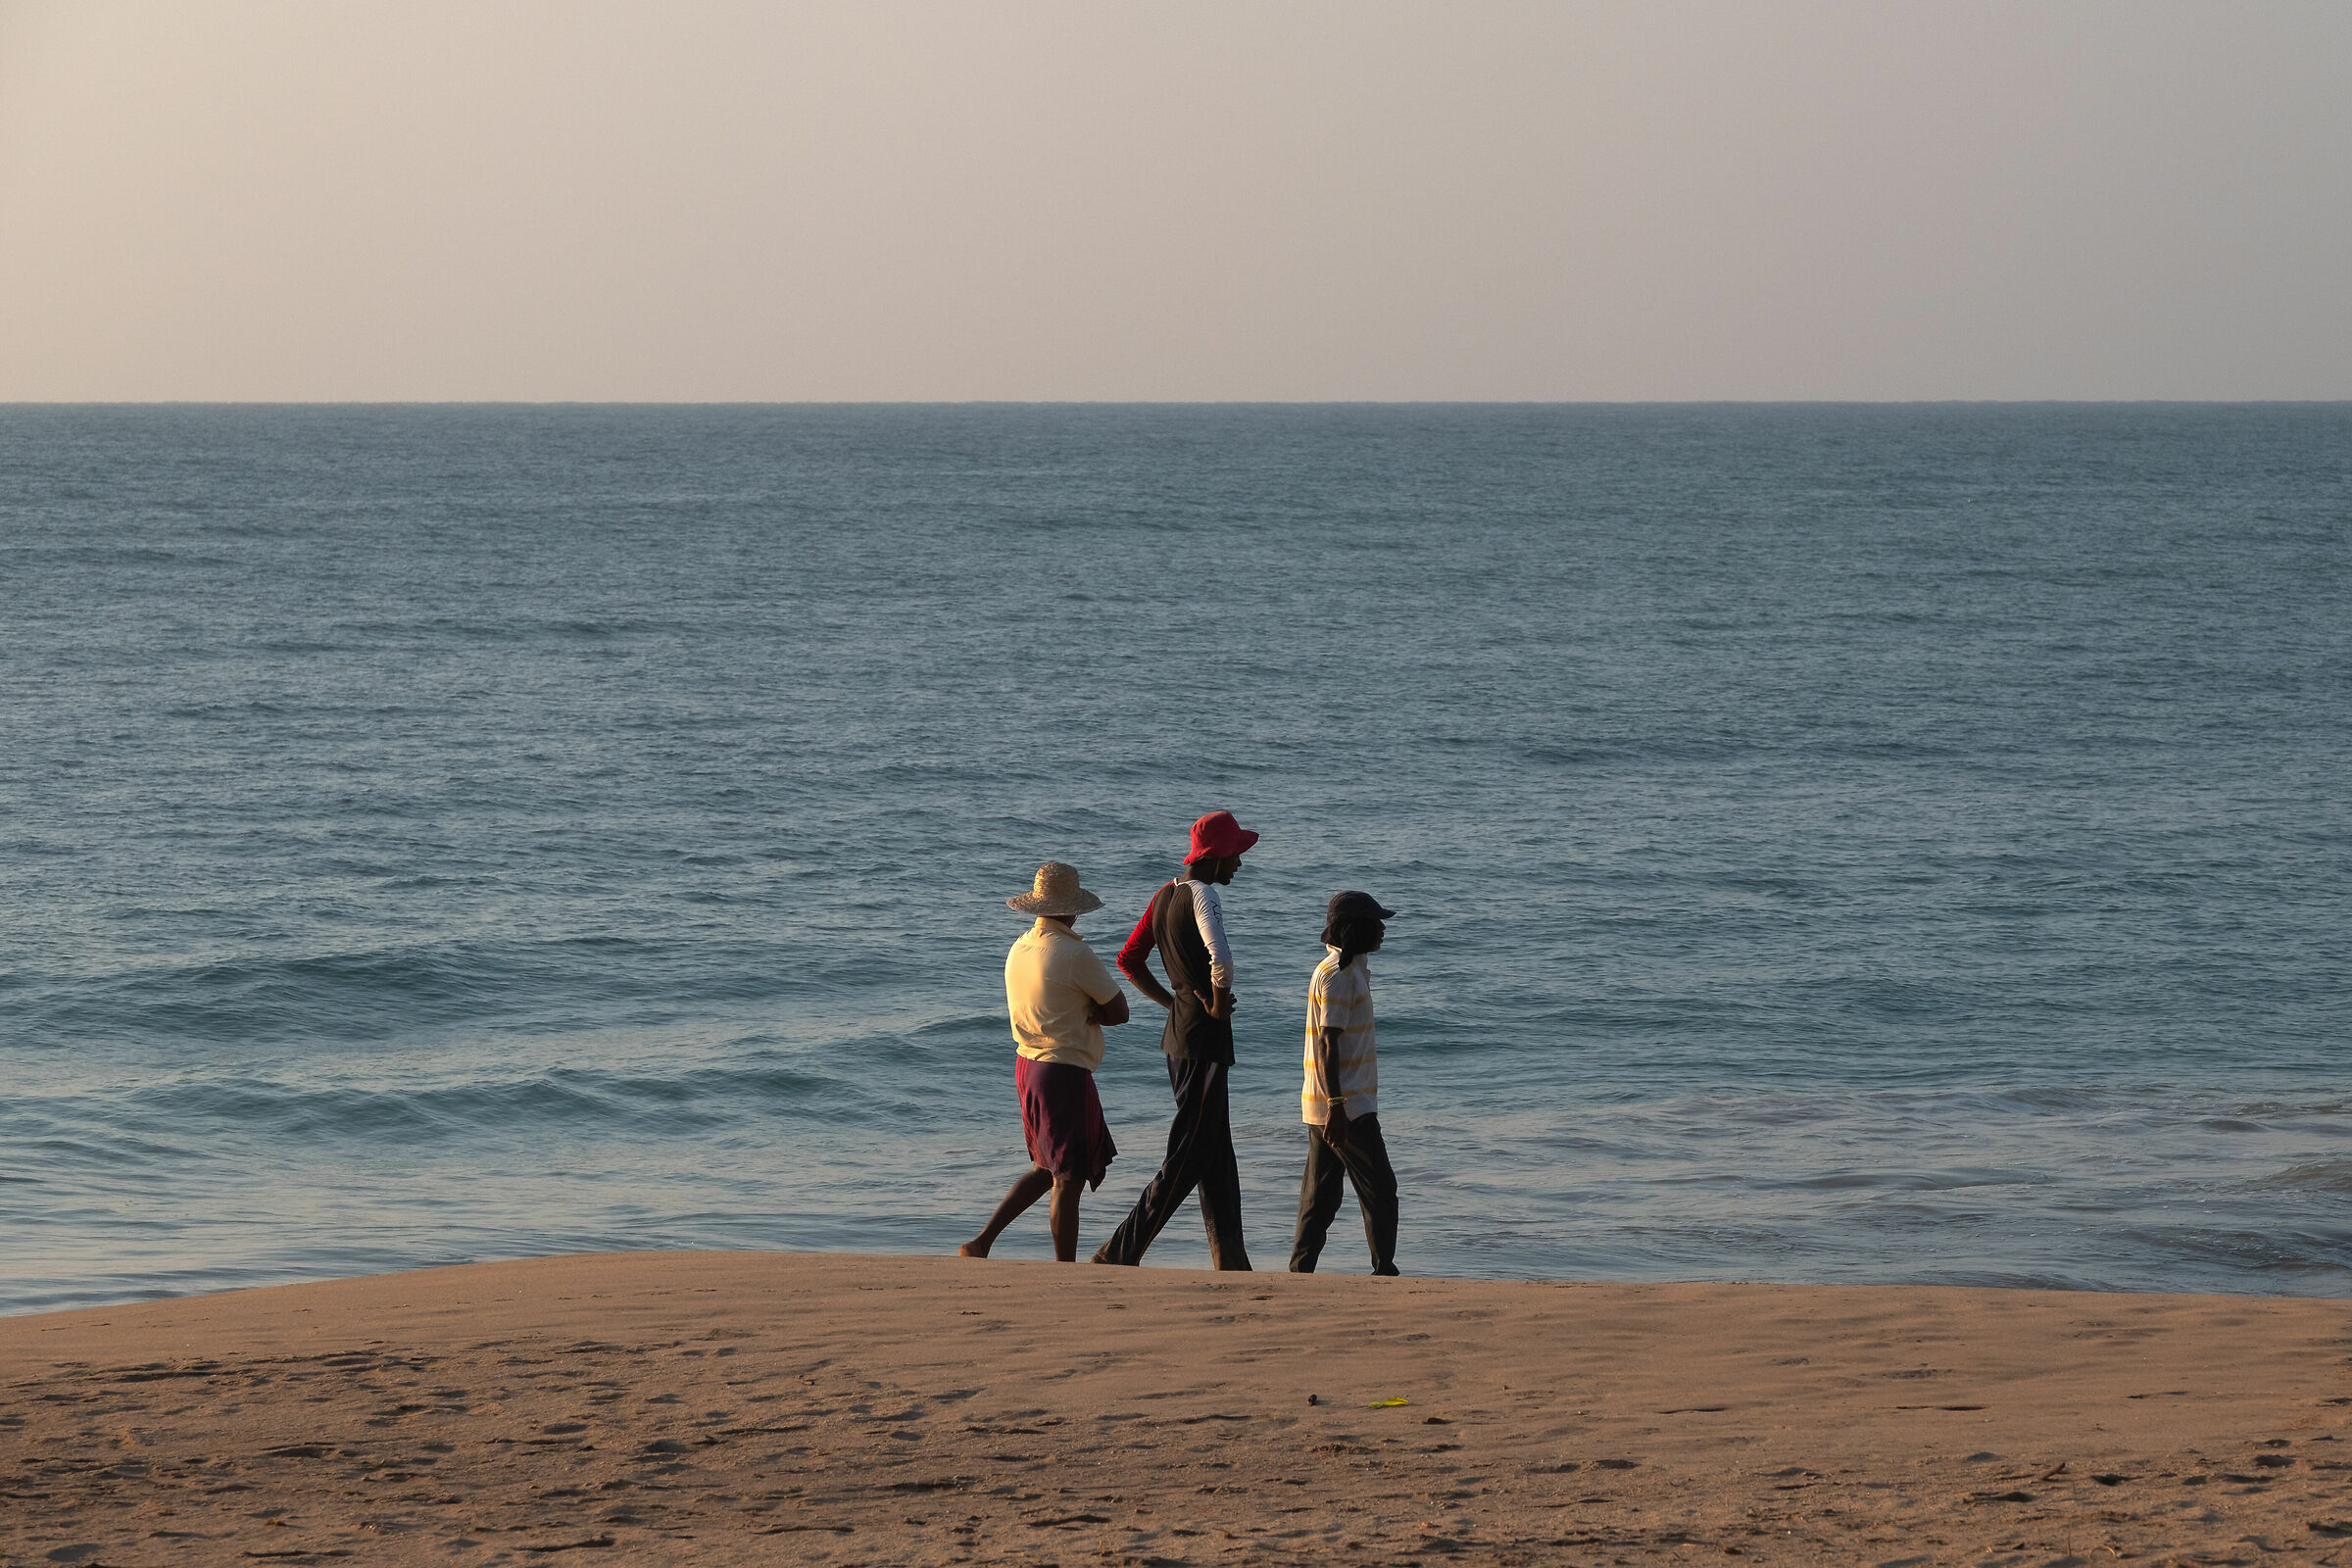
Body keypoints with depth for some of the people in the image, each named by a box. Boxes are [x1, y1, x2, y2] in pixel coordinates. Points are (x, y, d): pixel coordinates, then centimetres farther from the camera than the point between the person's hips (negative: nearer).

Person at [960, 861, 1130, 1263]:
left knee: (1047, 1169, 20)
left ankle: (982, 1241, 16)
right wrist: (1090, 1013, 3)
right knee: (1068, 1178, -1)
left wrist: (1080, 1012, -4)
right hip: (1065, 1073, -8)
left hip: (1028, 1063, 8)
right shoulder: (1074, 955, -18)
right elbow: (1119, 1012, -9)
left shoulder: (1018, 950, 5)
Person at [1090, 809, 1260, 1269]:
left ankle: (1230, 1264, 18)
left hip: (1179, 1034, 10)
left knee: (1219, 1161, 15)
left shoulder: (1165, 895, 10)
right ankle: (1119, 1253, -4)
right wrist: (1219, 1006, -18)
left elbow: (1129, 961, 18)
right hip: (1205, 1042, -10)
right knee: (1188, 1160, -4)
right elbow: (1221, 959, -36)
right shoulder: (1203, 894, -18)